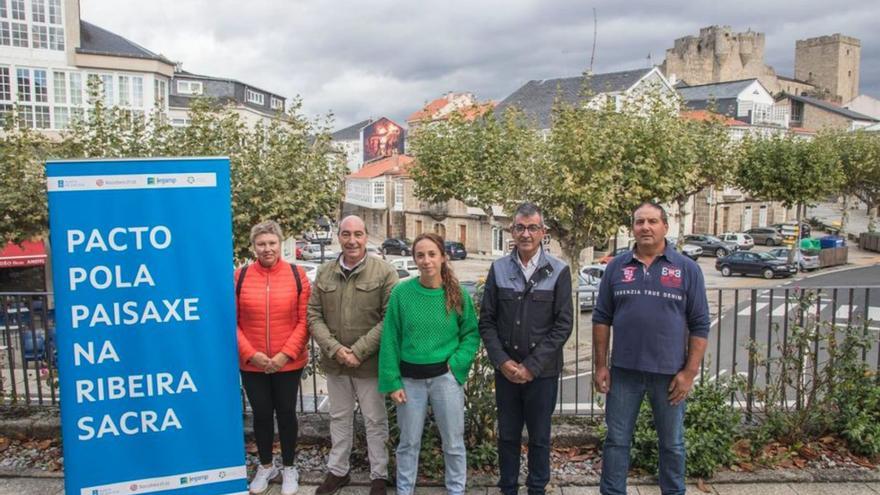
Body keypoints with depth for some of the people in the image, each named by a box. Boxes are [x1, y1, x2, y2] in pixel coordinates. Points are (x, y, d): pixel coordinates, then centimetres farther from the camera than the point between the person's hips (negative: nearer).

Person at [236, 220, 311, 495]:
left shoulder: (297, 275, -5)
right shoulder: (240, 276, -3)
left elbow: (304, 320, -5)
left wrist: (286, 354, -13)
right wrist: (250, 354, -11)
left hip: (289, 363, -1)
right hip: (251, 364, 1)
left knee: (286, 413, 12)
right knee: (261, 414, 15)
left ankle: (289, 468, 32)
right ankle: (266, 466, 36)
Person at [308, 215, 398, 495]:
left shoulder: (384, 272, -9)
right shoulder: (324, 273, 4)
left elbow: (390, 319, -13)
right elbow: (314, 316, 2)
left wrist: (358, 351, -17)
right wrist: (335, 349, -12)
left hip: (370, 363, -4)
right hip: (333, 362, 4)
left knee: (375, 420, 10)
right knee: (339, 417, 19)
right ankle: (337, 470, 37)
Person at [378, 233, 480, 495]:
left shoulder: (458, 294, -4)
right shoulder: (401, 292, -7)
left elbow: (472, 334, 2)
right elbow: (390, 339, -5)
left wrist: (456, 364, -12)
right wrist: (392, 382, -7)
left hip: (446, 377, 0)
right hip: (410, 378, 0)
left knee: (453, 442, 12)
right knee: (408, 442, 14)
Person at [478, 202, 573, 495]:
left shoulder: (559, 271, -5)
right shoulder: (499, 269, 2)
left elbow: (563, 325, -7)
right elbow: (487, 321, 3)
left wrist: (532, 365, -12)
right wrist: (502, 361, -8)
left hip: (543, 371, -2)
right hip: (505, 369, 2)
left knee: (539, 437, 12)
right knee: (507, 435, 13)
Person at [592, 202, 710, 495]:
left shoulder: (687, 269, -2)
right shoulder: (617, 267, 2)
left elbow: (700, 325, -2)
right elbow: (601, 318, 5)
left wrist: (689, 372, -7)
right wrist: (601, 365, 1)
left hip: (669, 372, -1)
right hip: (623, 370, 1)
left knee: (672, 443, 14)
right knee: (617, 440, 11)